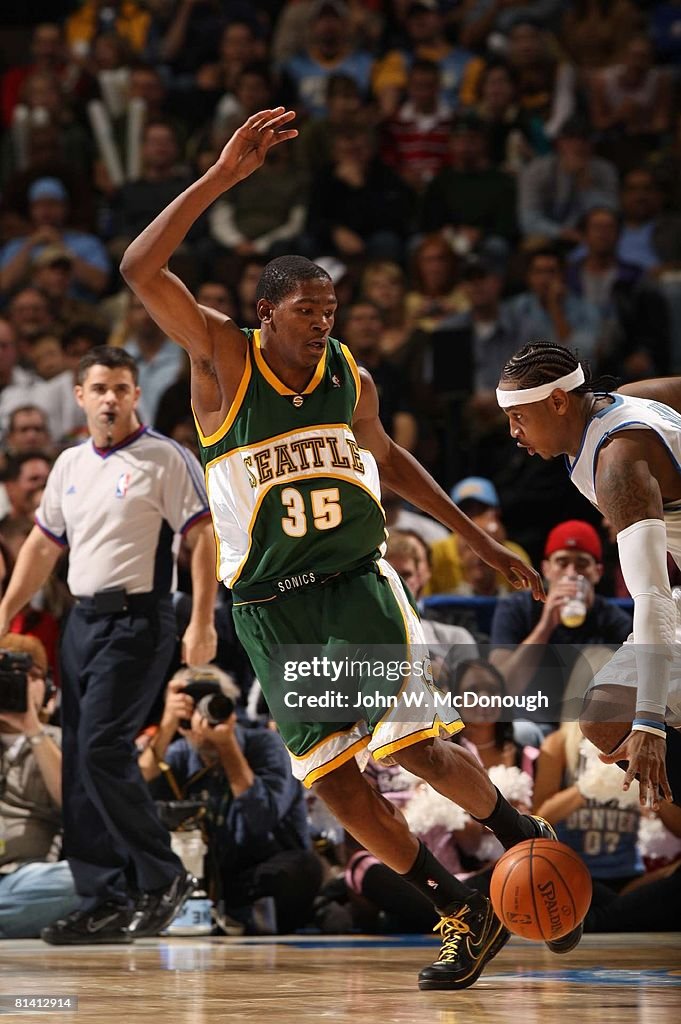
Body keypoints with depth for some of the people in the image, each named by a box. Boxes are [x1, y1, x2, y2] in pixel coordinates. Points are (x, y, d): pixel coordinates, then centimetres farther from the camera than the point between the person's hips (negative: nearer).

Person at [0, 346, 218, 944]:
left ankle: (163, 877, -4)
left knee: (103, 748, -18)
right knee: (78, 761, 4)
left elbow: (204, 537, -10)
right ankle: (105, 906, 8)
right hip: (82, 620, 7)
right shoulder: (69, 465, 14)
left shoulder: (166, 459, -6)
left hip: (136, 620, -7)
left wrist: (202, 623, -17)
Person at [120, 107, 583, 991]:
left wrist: (478, 539, 23)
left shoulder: (350, 376, 3)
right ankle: (464, 914, 9)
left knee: (415, 743, -14)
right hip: (272, 609, -1)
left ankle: (524, 838, 10)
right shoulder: (223, 359, -8)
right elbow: (140, 271, -23)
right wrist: (221, 178, -31)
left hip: (358, 583, 1)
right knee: (330, 774, -2)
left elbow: (386, 457, 23)